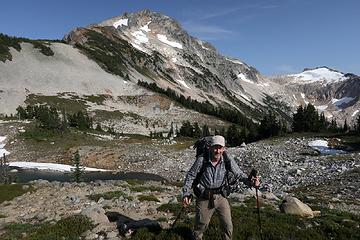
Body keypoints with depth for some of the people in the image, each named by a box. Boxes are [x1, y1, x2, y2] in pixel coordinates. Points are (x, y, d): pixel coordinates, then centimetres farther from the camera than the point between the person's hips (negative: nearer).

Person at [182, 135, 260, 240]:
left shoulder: (227, 159, -14)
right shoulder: (202, 160, -19)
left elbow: (238, 174, -12)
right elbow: (190, 176, -9)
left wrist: (250, 181, -32)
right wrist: (186, 194, -12)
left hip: (221, 196, 2)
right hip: (204, 198, -1)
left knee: (228, 226, 8)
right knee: (201, 224, 16)